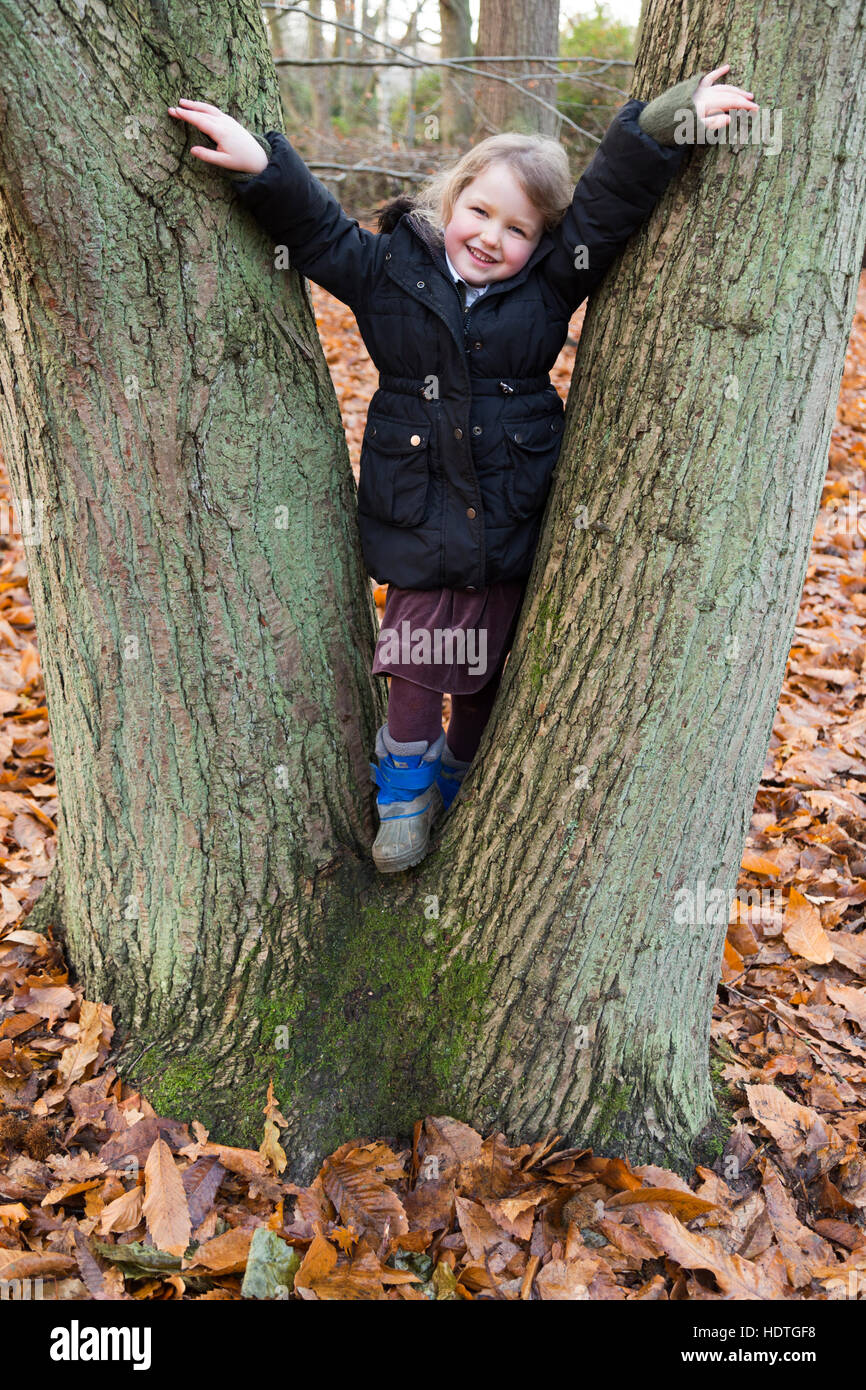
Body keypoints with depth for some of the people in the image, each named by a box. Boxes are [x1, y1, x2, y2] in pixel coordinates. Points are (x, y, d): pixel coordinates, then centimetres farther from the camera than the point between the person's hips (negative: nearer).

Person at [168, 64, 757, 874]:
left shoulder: (550, 286, -2)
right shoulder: (391, 270, -2)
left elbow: (608, 207, -9)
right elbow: (317, 230, -4)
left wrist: (666, 123, -22)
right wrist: (260, 165, -19)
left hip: (514, 526, 2)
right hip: (418, 524, -1)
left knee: (488, 670, 15)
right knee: (418, 662, 0)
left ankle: (460, 776, 40)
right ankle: (404, 787, 27)